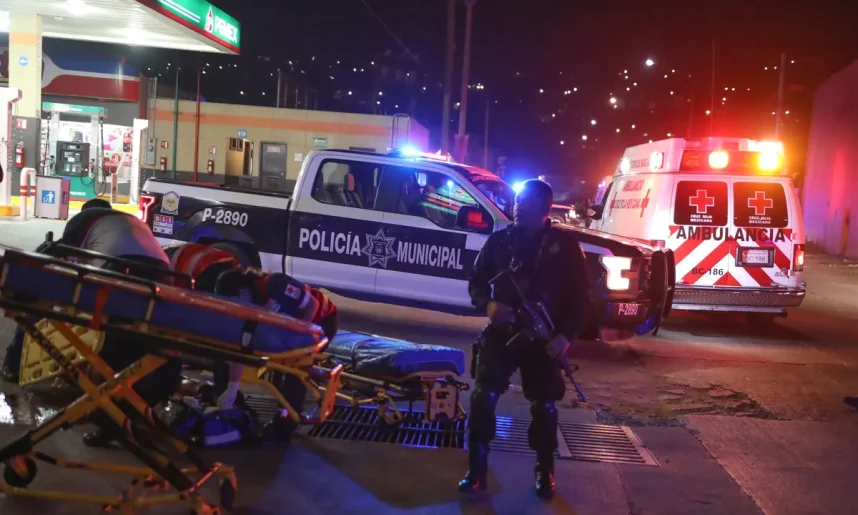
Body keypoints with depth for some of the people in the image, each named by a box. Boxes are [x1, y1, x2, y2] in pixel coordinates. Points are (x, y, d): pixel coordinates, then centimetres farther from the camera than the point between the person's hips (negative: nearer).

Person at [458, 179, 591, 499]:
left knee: (544, 406, 7)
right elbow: (477, 281, 8)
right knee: (483, 397, -9)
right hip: (501, 333, 1)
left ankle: (545, 471, 28)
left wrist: (566, 335, -13)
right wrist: (488, 305, -13)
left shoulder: (564, 244, -2)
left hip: (543, 339, -1)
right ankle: (477, 470, 4)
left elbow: (580, 296, -2)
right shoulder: (500, 241, 3)